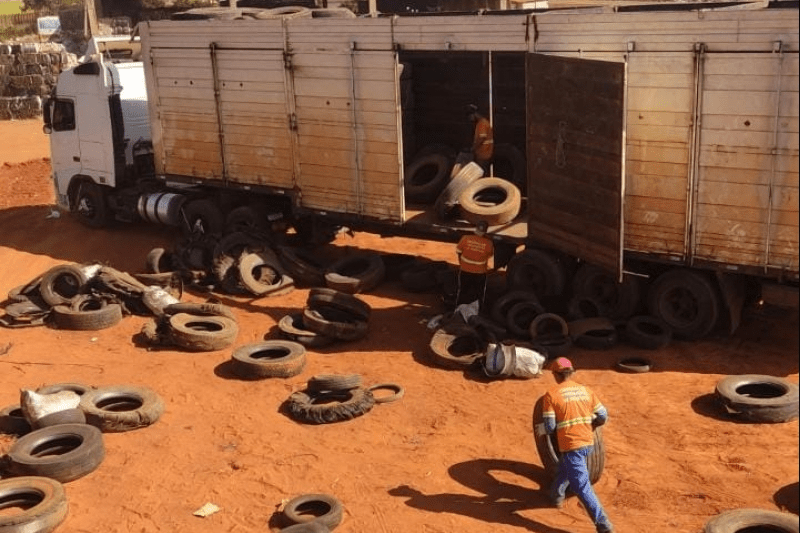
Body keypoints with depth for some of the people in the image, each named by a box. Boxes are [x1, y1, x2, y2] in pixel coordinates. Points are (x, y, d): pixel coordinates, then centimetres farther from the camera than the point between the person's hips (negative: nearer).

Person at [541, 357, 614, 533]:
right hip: (588, 442, 7)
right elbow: (603, 417, 7)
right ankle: (557, 496, 53)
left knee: (582, 487, -4)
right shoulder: (585, 390, 5)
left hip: (571, 445, -7)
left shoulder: (551, 395, -9)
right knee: (565, 468, 32)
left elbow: (549, 427, -9)